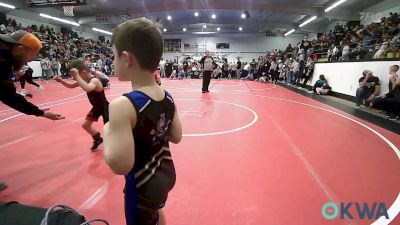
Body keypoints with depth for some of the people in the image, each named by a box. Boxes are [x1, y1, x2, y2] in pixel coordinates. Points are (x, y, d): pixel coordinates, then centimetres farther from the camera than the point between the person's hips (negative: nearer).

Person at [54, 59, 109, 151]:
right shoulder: (85, 80, -3)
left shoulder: (94, 81, -31)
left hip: (105, 107, -9)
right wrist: (61, 80, -4)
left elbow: (87, 88, -55)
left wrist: (77, 76, -49)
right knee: (85, 124, 18)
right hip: (96, 107, 9)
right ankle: (98, 139, 39)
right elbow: (71, 86, 13)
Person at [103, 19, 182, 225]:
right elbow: (176, 137, 3)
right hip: (166, 174, 7)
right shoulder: (168, 98, -8)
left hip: (142, 186, -6)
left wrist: (108, 132, -16)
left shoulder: (122, 106, -29)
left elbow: (120, 165, -31)